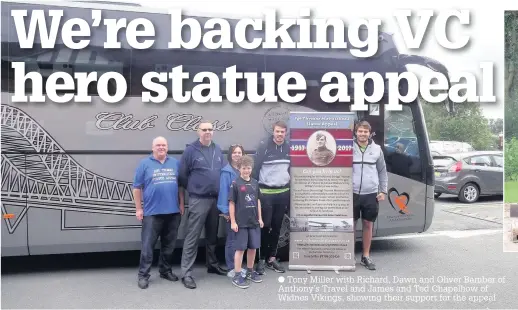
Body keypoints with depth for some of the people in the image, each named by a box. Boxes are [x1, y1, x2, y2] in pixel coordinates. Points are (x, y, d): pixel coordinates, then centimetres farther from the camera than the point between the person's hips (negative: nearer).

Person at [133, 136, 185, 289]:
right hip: (152, 212, -3)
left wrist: (181, 205, 7)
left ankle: (165, 271, 27)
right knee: (147, 246, -1)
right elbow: (137, 188, 0)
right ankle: (143, 275, 8)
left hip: (173, 212, 3)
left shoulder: (175, 163, 9)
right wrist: (139, 209, -4)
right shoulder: (145, 164, 0)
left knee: (169, 245, 13)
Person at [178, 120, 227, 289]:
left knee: (212, 235, 18)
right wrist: (193, 189, 4)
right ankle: (186, 273, 0)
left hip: (216, 199, 6)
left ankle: (213, 265, 33)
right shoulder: (191, 150, -7)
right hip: (198, 200, -5)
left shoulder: (218, 150, 9)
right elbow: (182, 175, -3)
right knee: (192, 237, -5)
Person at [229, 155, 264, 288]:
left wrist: (260, 218, 12)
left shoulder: (255, 183, 8)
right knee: (240, 248, -1)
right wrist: (233, 221, -10)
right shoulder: (235, 183, -8)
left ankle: (250, 271, 28)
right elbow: (231, 203, -8)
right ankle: (237, 275, 8)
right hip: (240, 222, -5)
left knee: (253, 247, 12)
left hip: (254, 221, 5)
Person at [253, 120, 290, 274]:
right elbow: (255, 168, -8)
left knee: (277, 227, 10)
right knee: (265, 226, 1)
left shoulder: (289, 147, 7)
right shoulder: (264, 146, -8)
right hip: (266, 192, -4)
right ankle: (261, 259, 12)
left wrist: (291, 189, 12)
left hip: (283, 192, 4)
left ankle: (272, 258, 20)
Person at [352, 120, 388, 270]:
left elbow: (382, 171, 12)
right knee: (351, 224, 6)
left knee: (368, 225, 9)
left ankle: (366, 256, 21)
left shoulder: (377, 149, 6)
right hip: (352, 193, -2)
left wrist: (383, 191, 6)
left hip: (371, 194, 2)